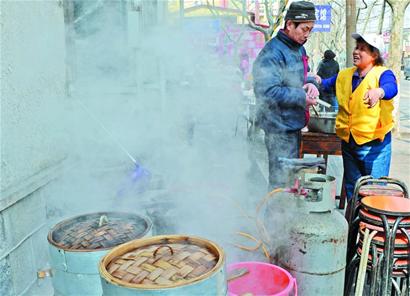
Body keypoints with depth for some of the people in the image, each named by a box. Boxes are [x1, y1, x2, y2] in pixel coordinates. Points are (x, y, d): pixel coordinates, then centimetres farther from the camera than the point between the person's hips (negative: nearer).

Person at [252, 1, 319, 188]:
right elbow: (269, 91, -27)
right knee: (281, 180, -3)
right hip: (280, 126, -10)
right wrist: (302, 97, -20)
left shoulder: (299, 48, 13)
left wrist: (310, 85, -1)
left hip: (294, 123, 10)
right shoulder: (272, 53, -19)